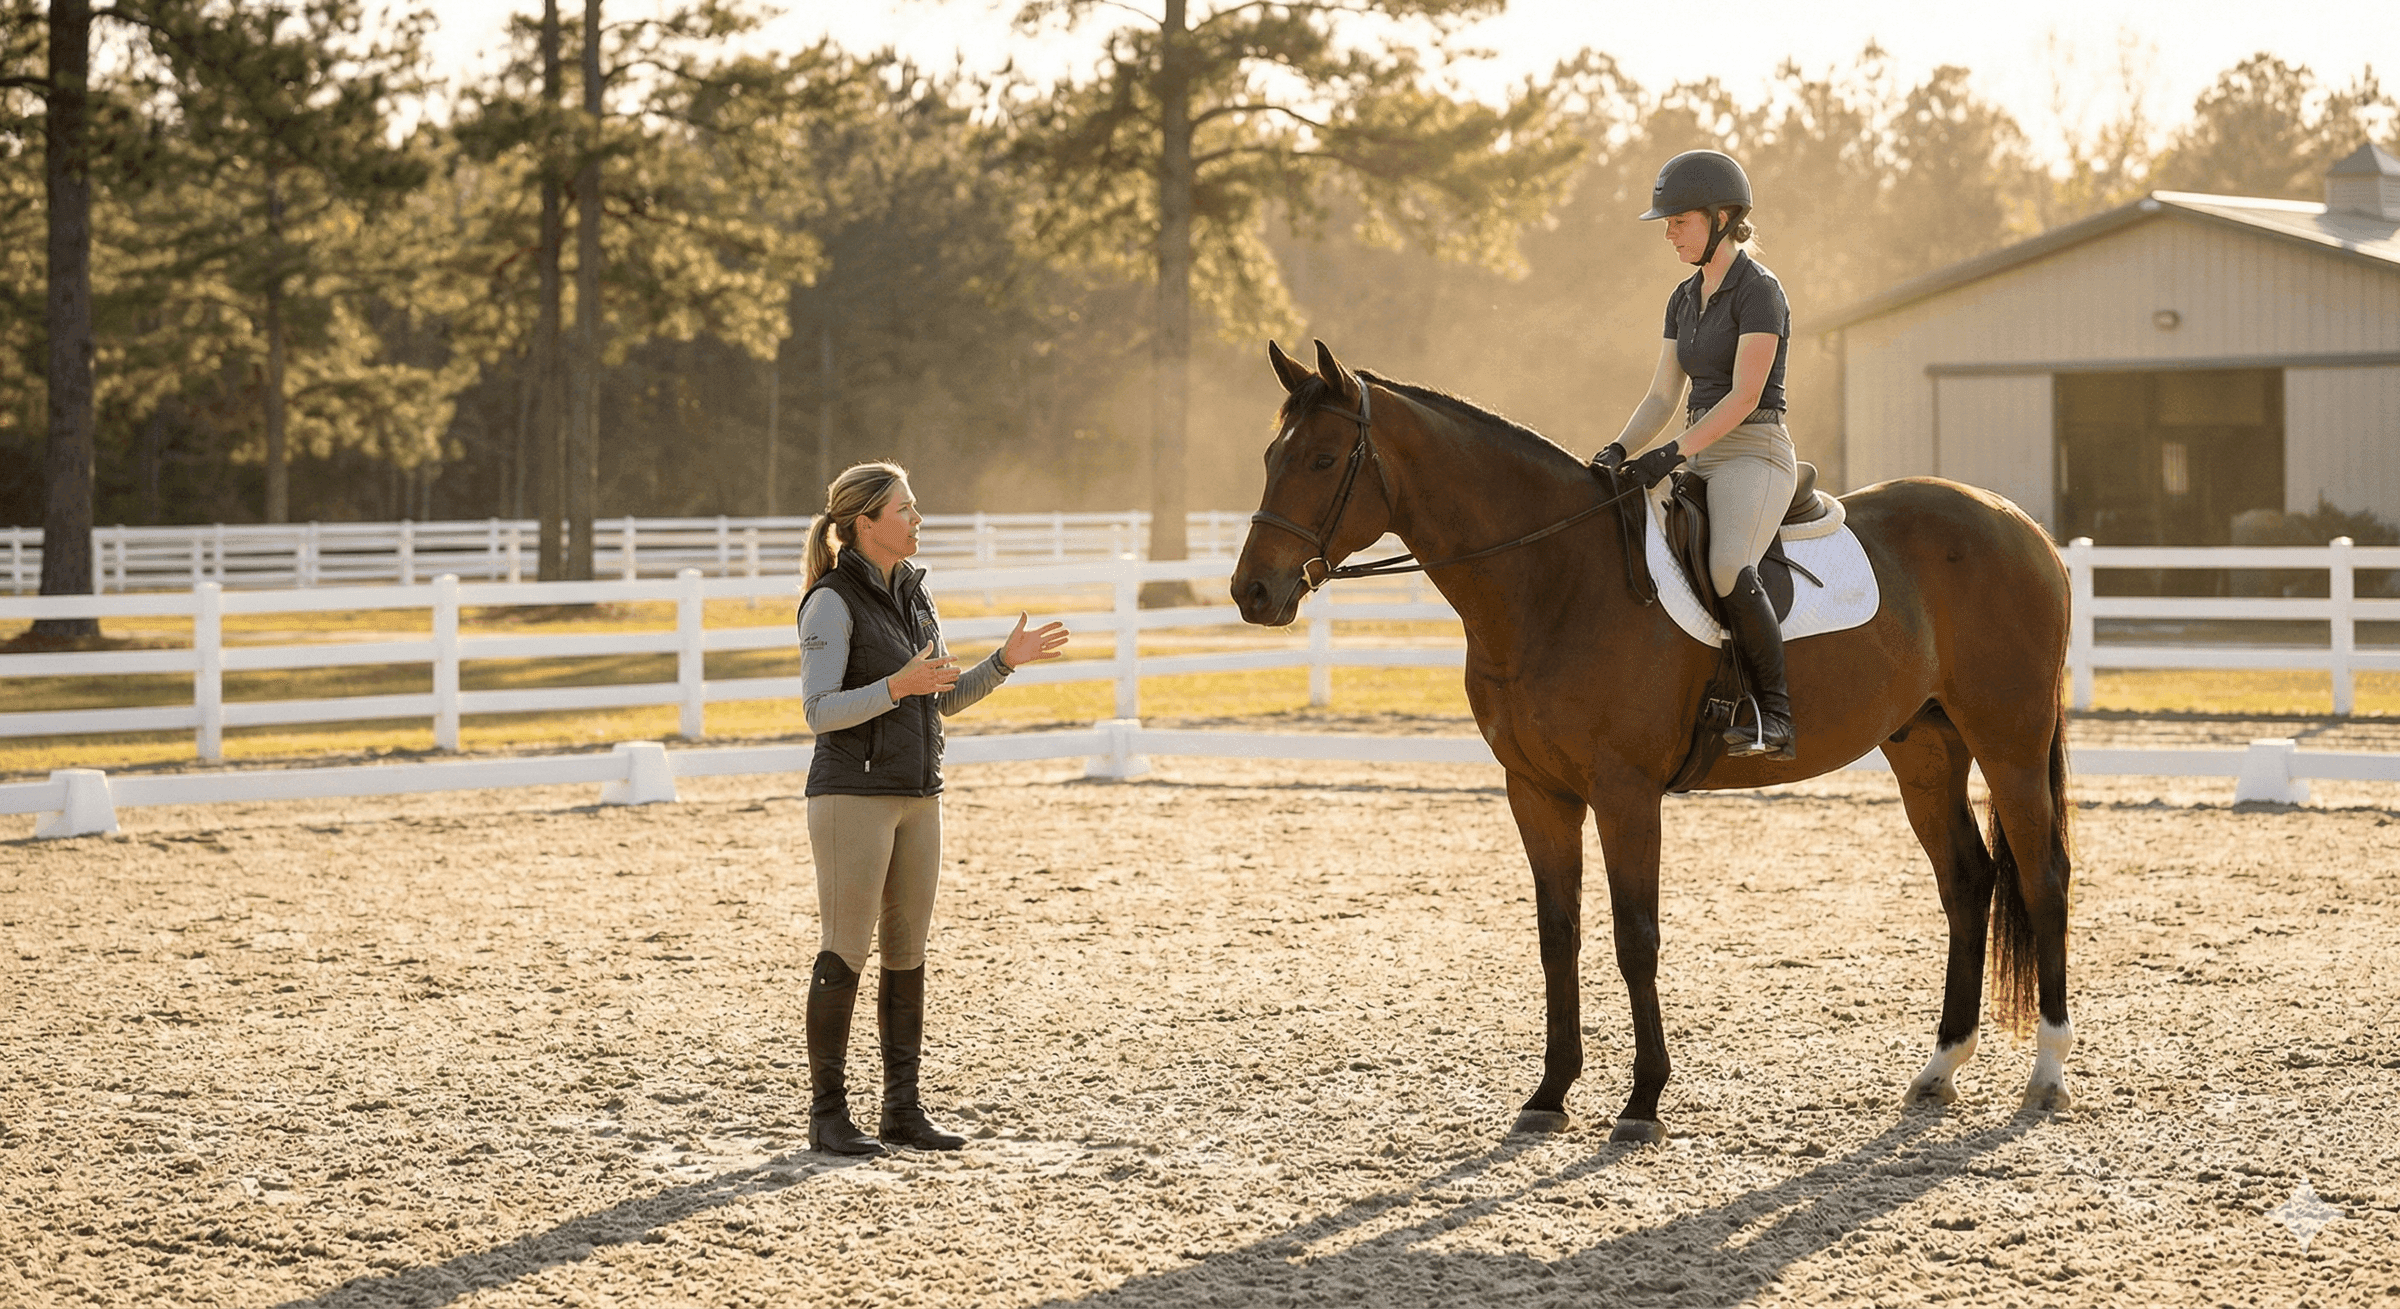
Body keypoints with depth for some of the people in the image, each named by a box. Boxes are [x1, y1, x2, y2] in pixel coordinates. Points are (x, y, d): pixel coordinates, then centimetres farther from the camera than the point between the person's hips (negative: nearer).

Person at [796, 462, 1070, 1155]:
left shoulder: (913, 594, 12)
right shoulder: (833, 603, -11)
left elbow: (947, 698, 18)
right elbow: (820, 710, -17)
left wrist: (1005, 660, 4)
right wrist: (898, 685, -28)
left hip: (917, 798, 8)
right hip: (852, 793, -8)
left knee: (907, 956, 9)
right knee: (844, 954, -3)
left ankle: (903, 1111, 14)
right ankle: (827, 1112, 3)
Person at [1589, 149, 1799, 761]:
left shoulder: (1759, 291, -10)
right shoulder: (1685, 299, 16)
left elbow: (1743, 397, -17)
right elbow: (1662, 396, 13)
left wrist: (1672, 454, -22)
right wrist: (1620, 451, -4)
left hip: (1754, 457, -9)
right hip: (1701, 460, 9)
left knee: (1727, 568, -33)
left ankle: (1775, 714, -25)